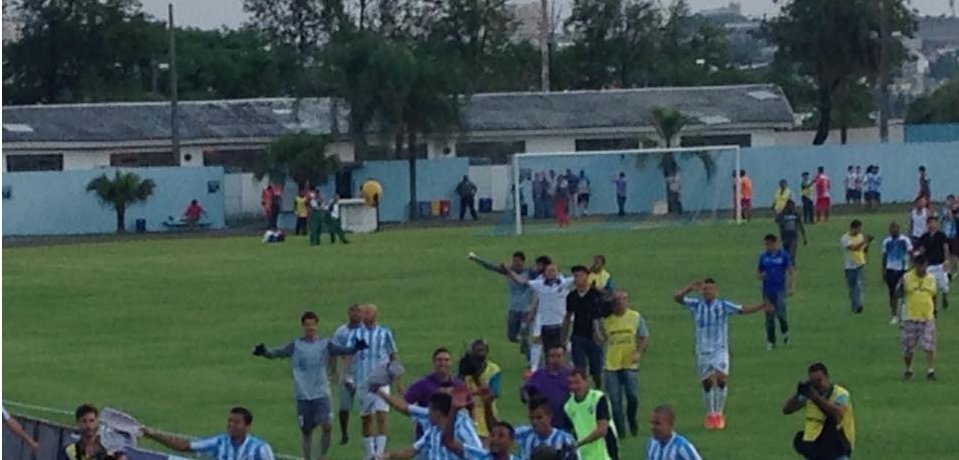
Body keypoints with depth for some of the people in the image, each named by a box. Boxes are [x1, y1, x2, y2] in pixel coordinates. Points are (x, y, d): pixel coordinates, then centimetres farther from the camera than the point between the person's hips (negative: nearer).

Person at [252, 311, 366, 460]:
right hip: (303, 396, 1)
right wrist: (265, 352, -26)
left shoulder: (325, 344, 2)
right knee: (306, 431, 6)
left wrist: (355, 349, -28)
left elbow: (342, 351, -8)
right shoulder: (295, 345, 2)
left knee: (327, 426, -14)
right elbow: (278, 353, -7)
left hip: (322, 393, -1)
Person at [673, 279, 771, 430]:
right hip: (703, 351, 2)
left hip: (720, 350, -2)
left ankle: (719, 413, -6)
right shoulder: (696, 305, 1)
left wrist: (761, 307, -22)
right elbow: (677, 298, -7)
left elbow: (744, 310, -7)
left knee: (721, 379, -19)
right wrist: (690, 288, -23)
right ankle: (710, 415, 26)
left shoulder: (723, 306, -2)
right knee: (707, 383, 8)